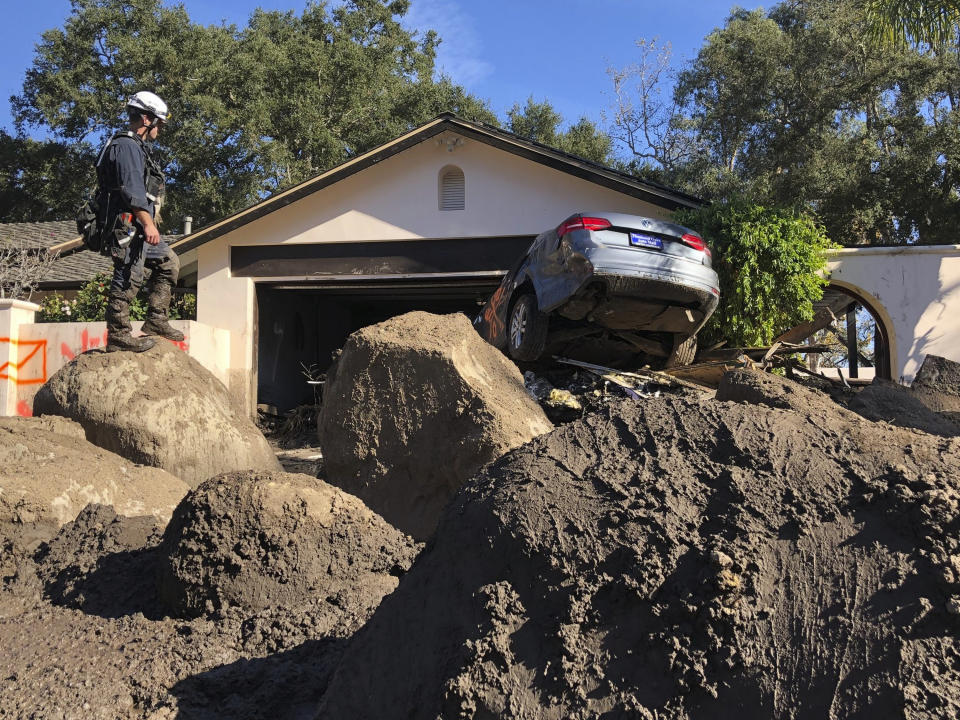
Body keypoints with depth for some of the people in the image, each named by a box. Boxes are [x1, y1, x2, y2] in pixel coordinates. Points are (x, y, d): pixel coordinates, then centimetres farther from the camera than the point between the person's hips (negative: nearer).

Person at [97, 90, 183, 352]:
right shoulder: (127, 146, -10)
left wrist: (148, 224, 28)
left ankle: (156, 321, 14)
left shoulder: (138, 148, 23)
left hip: (138, 227, 11)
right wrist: (148, 223, -27)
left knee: (168, 263, 14)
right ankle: (118, 335, -7)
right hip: (127, 225, -11)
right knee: (128, 277, -10)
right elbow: (132, 189, -21)